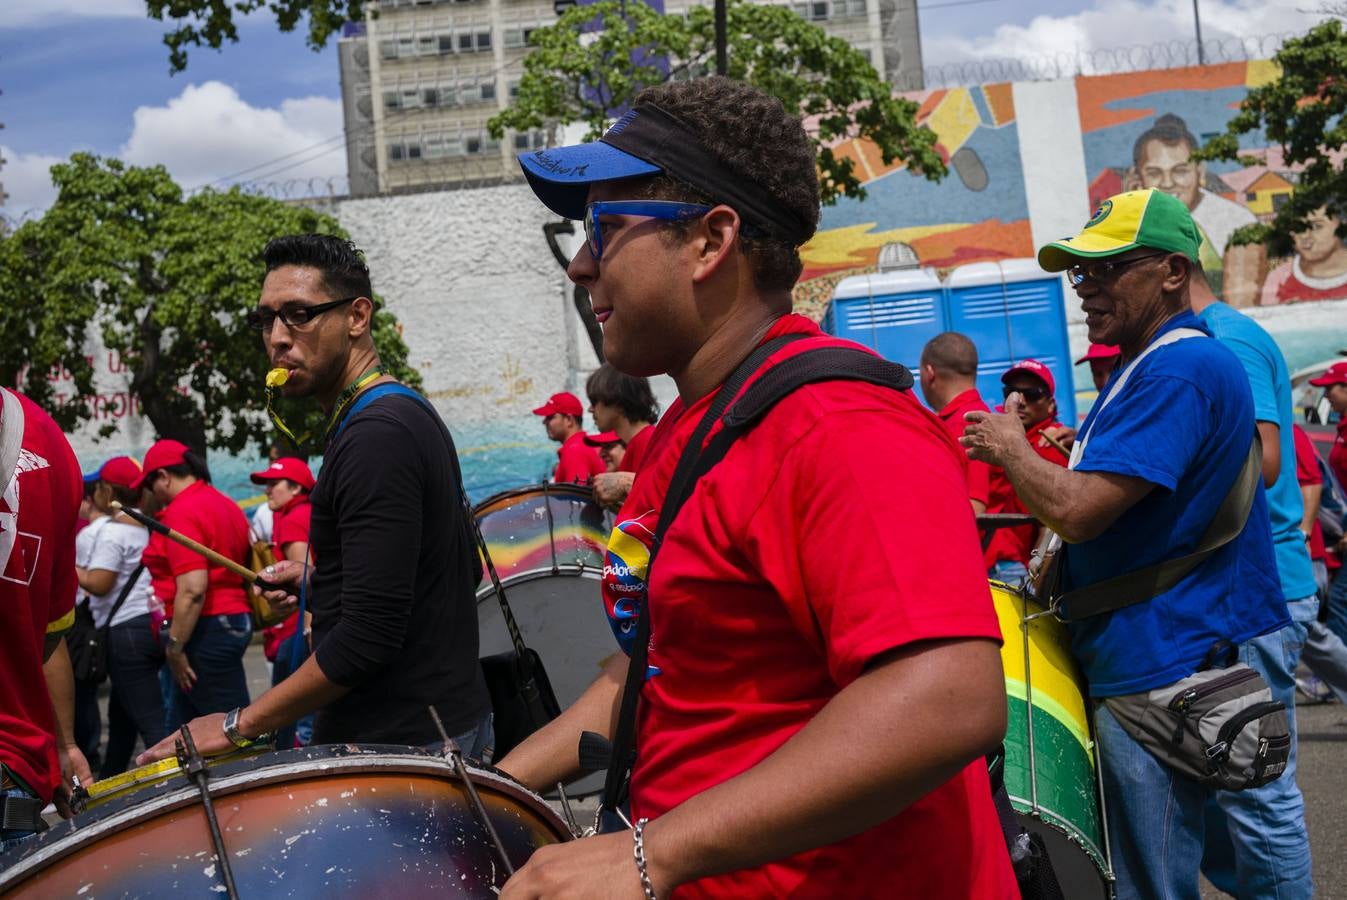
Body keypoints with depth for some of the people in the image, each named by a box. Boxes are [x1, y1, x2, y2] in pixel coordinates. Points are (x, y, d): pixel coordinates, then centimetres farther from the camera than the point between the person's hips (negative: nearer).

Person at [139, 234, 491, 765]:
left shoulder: (374, 436, -19)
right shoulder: (409, 414, 12)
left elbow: (371, 635, -25)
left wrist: (241, 724, -17)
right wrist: (320, 580, 13)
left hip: (398, 742, -10)